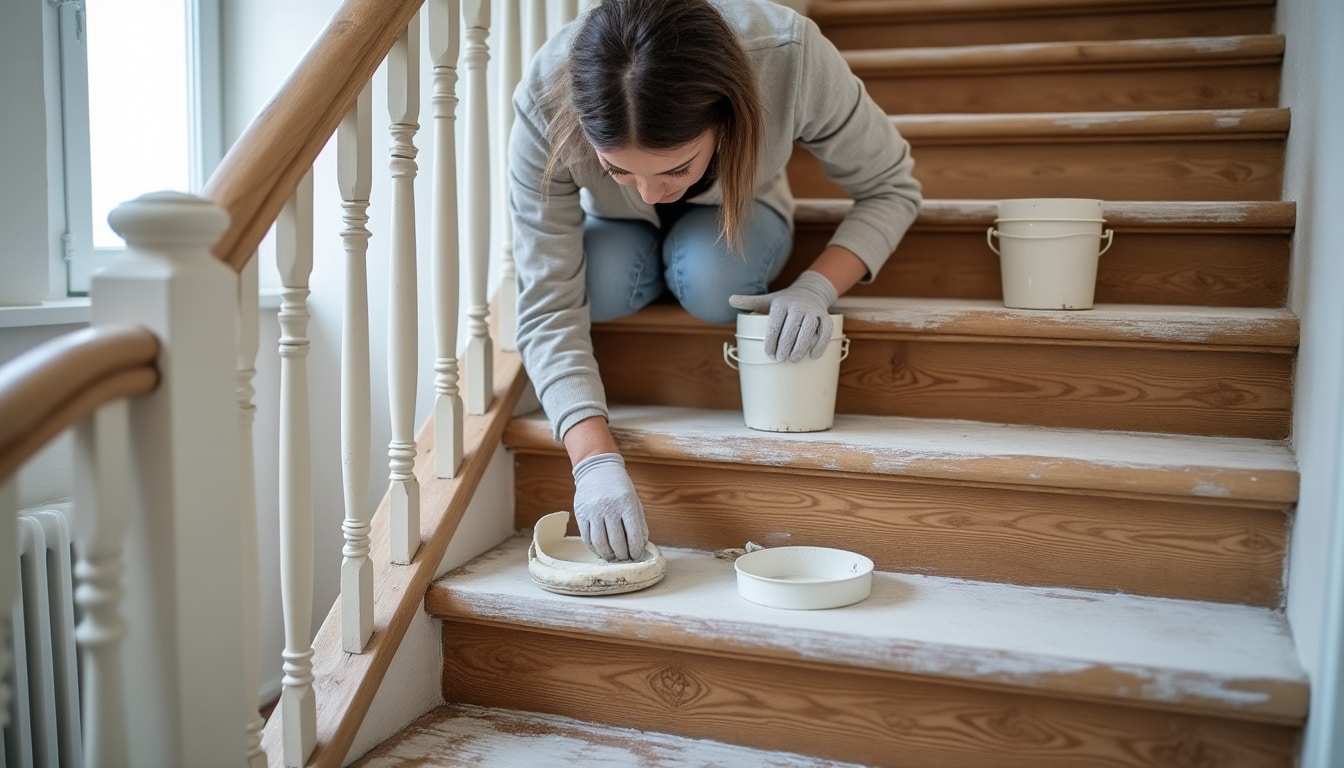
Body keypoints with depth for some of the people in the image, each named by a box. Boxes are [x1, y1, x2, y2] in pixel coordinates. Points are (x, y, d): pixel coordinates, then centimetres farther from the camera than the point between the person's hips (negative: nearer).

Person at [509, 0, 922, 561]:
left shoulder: (791, 56, -39)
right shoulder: (545, 107, -38)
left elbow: (891, 188, -22)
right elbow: (548, 309, -36)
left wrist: (818, 287, -39)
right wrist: (596, 462, -46)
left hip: (735, 219, 0)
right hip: (617, 233, 0)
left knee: (710, 283, -33)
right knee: (601, 284, -32)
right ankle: (658, 268, 4)